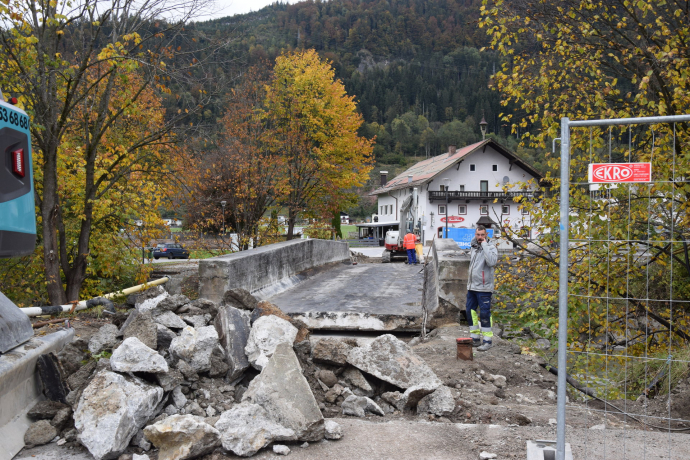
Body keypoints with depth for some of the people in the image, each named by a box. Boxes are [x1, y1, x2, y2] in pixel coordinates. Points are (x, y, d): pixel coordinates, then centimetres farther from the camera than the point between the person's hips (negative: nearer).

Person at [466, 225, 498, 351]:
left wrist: (484, 244, -24)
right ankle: (475, 338, 20)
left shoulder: (491, 247, -9)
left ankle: (487, 341, 4)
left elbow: (492, 262, -31)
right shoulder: (473, 247, 13)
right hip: (472, 287, 7)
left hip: (484, 288, -7)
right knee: (470, 312, 10)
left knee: (484, 314, -5)